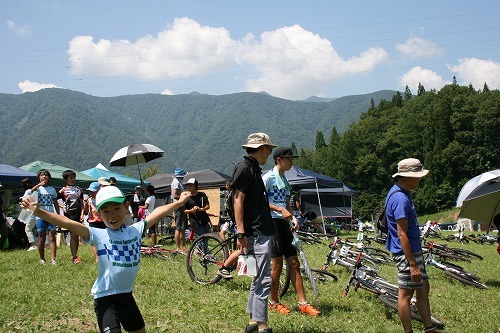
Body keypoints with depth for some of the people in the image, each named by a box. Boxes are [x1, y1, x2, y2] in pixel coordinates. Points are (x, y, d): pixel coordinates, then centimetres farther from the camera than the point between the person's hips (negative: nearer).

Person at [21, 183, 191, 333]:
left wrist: (179, 202, 18)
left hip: (127, 295, 5)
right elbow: (68, 223, -23)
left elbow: (156, 213, 11)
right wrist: (39, 212, -34)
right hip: (105, 298, -5)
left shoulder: (135, 230, 0)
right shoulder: (98, 235, -12)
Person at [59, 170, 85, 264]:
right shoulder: (63, 190, 3)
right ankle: (75, 257, -6)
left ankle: (74, 255, 16)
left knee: (77, 236, 7)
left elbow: (81, 204, 12)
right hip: (69, 214, -4)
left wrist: (82, 214, 3)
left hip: (78, 214, 4)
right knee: (73, 235, -8)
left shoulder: (79, 190, 13)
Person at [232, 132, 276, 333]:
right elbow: (238, 201, -17)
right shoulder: (244, 168, -11)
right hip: (256, 234, -11)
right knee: (264, 280, -8)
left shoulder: (253, 169, 18)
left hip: (262, 233, 11)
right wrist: (241, 234, -21)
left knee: (259, 279, 16)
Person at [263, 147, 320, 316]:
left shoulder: (284, 179, 19)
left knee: (294, 263, 5)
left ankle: (303, 303, 6)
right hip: (272, 221, -8)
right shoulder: (268, 177, -7)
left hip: (283, 223, 8)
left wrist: (292, 217, 6)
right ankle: (274, 302, 11)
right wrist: (280, 210, -22)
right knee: (277, 264, -3)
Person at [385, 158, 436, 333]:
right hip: (407, 253, -11)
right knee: (406, 293, 0)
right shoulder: (401, 199, -23)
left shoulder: (399, 192, 10)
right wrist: (413, 265, -24)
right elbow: (402, 234, -25)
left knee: (423, 288, 16)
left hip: (414, 250, 11)